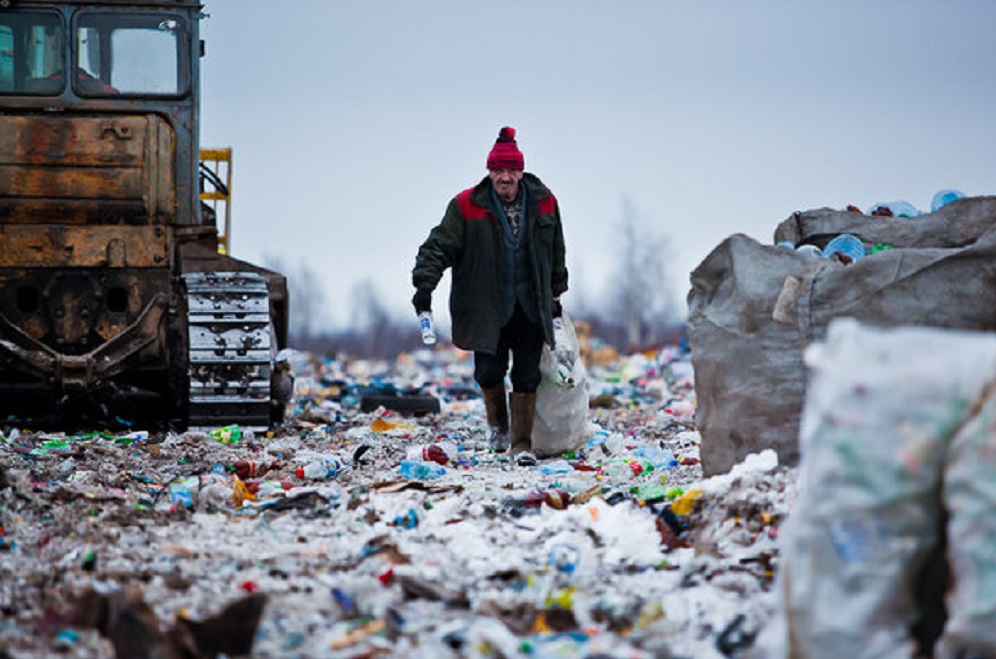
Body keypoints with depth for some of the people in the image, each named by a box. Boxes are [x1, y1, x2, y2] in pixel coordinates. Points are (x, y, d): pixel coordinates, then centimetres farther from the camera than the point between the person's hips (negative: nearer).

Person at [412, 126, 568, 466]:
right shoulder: (467, 207, -9)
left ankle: (521, 443, 5)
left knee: (526, 376, -2)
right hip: (487, 307, -2)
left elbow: (556, 253, 16)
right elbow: (439, 246, -9)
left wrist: (555, 294, 20)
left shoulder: (543, 203, 2)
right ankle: (497, 421, 27)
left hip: (530, 305, 2)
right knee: (490, 370, -4)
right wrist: (424, 285, -22)